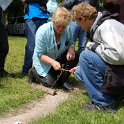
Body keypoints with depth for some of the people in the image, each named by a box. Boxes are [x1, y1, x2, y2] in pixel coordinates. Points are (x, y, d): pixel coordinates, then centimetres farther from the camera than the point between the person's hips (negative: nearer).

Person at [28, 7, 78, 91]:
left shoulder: (67, 30, -17)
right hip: (44, 61, -4)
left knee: (74, 57, -21)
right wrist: (53, 62, -38)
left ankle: (62, 81, -2)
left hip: (59, 57, 4)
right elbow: (40, 54, -23)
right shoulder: (43, 31, -28)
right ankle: (34, 72, 15)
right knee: (52, 83, -16)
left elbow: (70, 43, -3)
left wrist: (71, 50, -27)